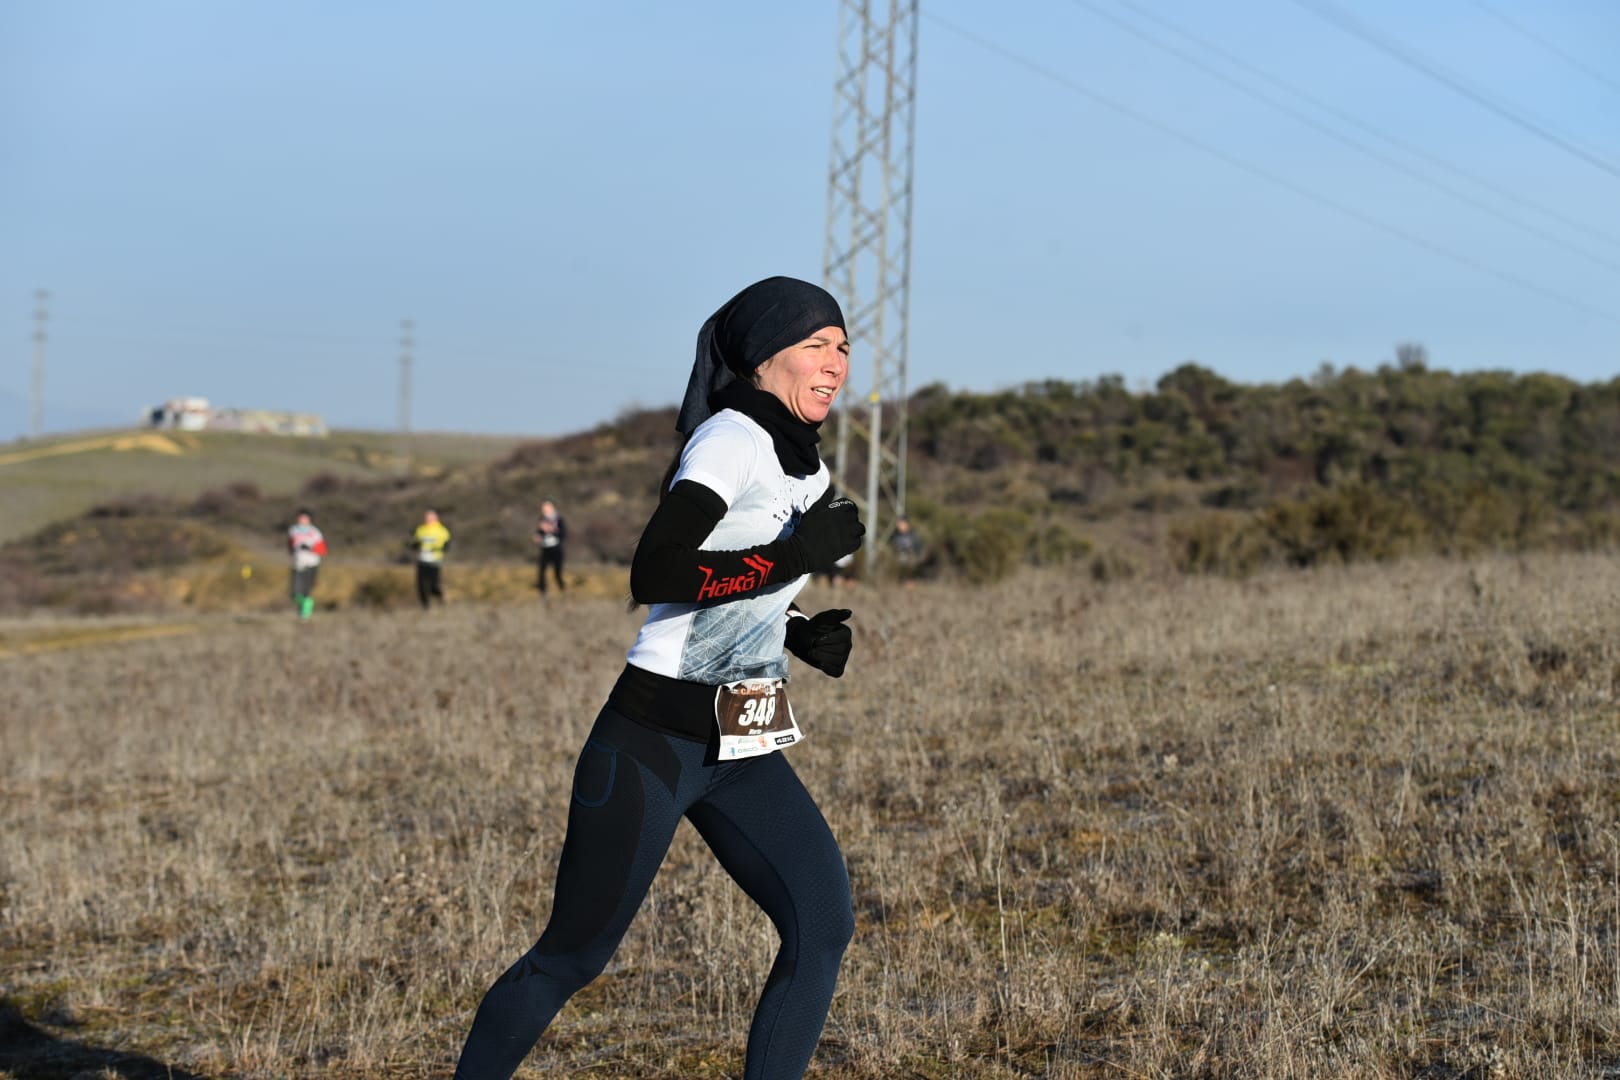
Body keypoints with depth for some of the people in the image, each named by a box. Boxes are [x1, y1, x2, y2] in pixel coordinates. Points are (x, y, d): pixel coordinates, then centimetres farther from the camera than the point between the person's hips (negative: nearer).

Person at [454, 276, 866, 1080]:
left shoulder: (800, 462, 11)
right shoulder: (730, 438, -15)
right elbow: (653, 575, -28)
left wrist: (797, 635, 8)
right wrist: (796, 555, -26)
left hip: (743, 748, 8)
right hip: (650, 742, -8)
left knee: (824, 924, -7)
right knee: (573, 957, 2)